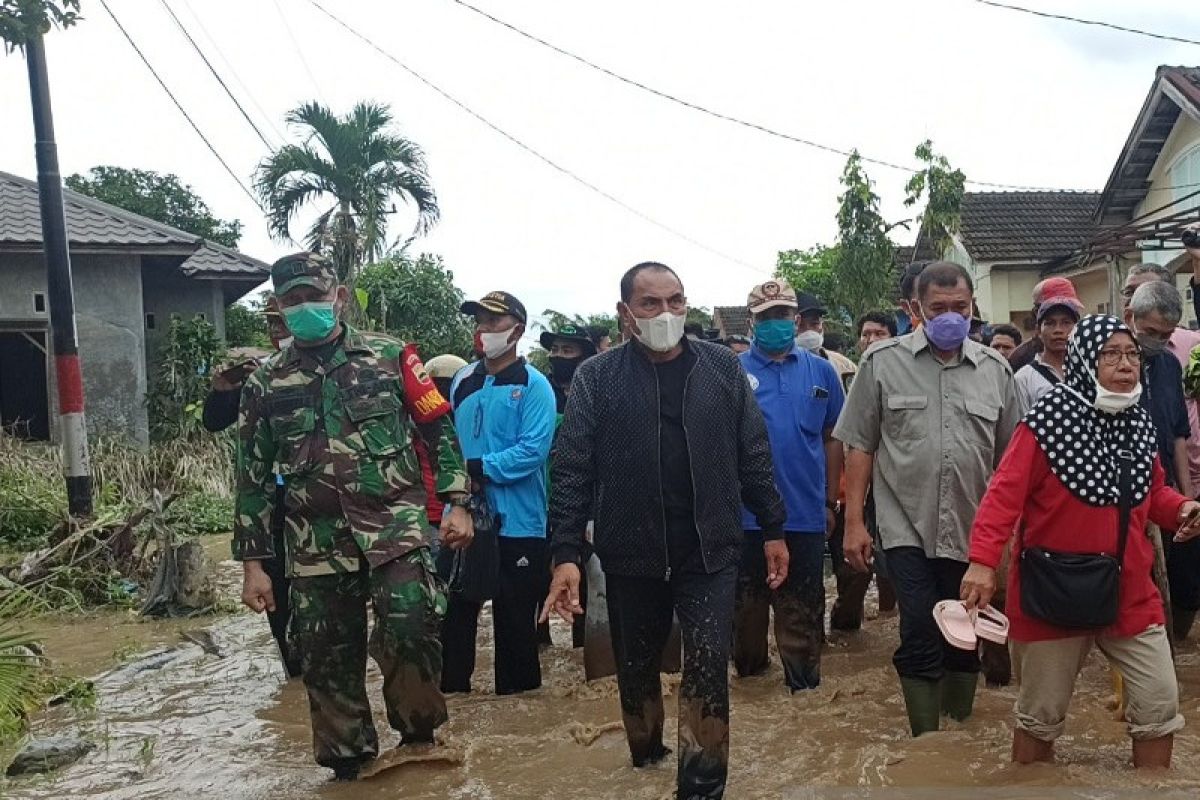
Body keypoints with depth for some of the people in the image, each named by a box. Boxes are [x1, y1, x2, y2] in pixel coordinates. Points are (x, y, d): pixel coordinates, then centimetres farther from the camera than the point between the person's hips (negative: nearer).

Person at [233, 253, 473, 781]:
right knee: (327, 659, 7)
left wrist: (456, 503, -3)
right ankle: (348, 762, 27)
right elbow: (253, 478, 10)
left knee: (410, 625, -20)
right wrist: (252, 563, 7)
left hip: (396, 525, -2)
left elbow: (440, 431, 6)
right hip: (317, 543, 2)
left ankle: (418, 733, 6)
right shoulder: (267, 383, 8)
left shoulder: (388, 357, 3)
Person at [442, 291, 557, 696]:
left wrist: (477, 469, -23)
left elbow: (533, 450, -19)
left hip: (516, 522, -5)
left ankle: (516, 698, 25)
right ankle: (451, 688, 26)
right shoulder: (463, 381, 9)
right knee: (454, 609, 11)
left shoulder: (532, 386, -9)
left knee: (514, 618, 9)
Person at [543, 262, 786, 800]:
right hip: (630, 554, 0)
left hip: (709, 550, 0)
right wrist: (566, 553, -13)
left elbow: (753, 455, 6)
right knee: (636, 670, 16)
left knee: (708, 670, -2)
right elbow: (572, 470, -6)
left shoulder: (723, 368, 2)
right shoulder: (596, 377, -4)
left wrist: (773, 529, 6)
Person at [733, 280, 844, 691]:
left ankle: (804, 683, 22)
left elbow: (832, 439, 8)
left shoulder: (821, 371, 4)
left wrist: (831, 501, 7)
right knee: (746, 601, 14)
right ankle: (748, 668, 32)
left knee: (802, 607, 9)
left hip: (806, 513, 1)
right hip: (747, 513, -1)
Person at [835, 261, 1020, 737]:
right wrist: (854, 522, -4)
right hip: (908, 528, -3)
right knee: (920, 640, -3)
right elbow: (860, 447, 0)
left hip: (973, 531, 3)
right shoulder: (882, 362, -1)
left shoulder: (995, 369, 6)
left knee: (965, 641, 13)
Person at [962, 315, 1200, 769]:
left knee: (1160, 705, 9)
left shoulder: (1139, 424, 5)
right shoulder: (1049, 419, -16)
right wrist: (983, 560, -31)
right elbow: (1006, 493, -21)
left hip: (1129, 592, 6)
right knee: (1042, 714, 9)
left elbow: (1152, 492, 16)